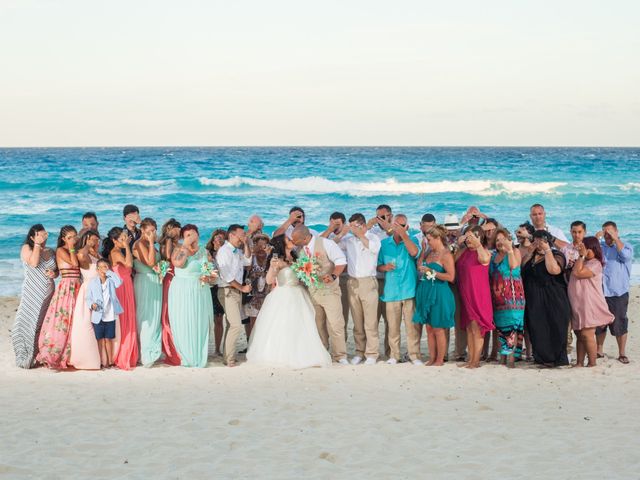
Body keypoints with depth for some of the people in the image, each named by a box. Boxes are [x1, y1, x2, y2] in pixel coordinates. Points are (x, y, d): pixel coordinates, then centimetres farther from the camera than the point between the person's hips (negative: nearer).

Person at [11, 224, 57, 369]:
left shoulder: (51, 252, 13)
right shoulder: (26, 248, -1)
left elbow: (57, 270, 20)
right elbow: (34, 263, -18)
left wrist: (54, 274, -3)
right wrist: (37, 244, -15)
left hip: (48, 294, 4)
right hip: (32, 293, -4)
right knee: (31, 323, -8)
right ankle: (26, 357, -4)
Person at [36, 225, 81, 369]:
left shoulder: (76, 251, 17)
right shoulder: (60, 250, -2)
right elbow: (74, 263, -16)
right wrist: (71, 248, -6)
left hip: (77, 287, 7)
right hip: (66, 286, -7)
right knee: (62, 321, -9)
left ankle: (70, 356, 8)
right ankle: (53, 357, -6)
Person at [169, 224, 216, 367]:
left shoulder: (204, 252, 11)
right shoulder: (179, 251, -1)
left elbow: (213, 274, 16)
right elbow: (178, 263, -24)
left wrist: (209, 278, -7)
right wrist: (186, 245, -18)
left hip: (200, 293, 3)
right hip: (182, 294, -3)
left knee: (200, 326, 4)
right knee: (183, 326, -2)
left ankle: (199, 359, 12)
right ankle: (185, 358, 7)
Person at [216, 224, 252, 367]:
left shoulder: (238, 251, 15)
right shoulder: (224, 251, -12)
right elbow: (226, 275, -17)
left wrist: (245, 244, 3)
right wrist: (242, 288, -12)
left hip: (237, 291, 9)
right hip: (228, 291, -9)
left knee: (232, 325, 13)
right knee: (236, 325, -15)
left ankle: (227, 355, 19)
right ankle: (229, 359, -12)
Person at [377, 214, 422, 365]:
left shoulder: (411, 241, 6)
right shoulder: (384, 243, 11)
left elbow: (414, 252, -17)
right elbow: (377, 265, 14)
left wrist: (403, 234, -14)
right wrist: (384, 267, -8)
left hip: (409, 289, -2)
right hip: (391, 290, 2)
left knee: (412, 324, -3)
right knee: (393, 326, 3)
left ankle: (414, 355, 2)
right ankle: (394, 355, 12)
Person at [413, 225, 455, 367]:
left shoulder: (446, 255, -11)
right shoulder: (430, 252, 13)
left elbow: (451, 277, -18)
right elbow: (420, 266, 15)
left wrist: (431, 272, -16)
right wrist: (423, 249, 9)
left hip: (439, 294, -8)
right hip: (427, 293, 8)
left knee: (438, 329, 0)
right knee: (429, 328, 9)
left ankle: (440, 360, 8)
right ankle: (432, 359, 16)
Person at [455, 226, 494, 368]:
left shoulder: (484, 251, -8)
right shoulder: (463, 251, 10)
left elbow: (484, 259, -31)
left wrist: (477, 243, -28)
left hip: (478, 295, -7)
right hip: (465, 295, 7)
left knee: (476, 327, -6)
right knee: (469, 327, 11)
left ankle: (476, 360, -3)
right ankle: (470, 359, 16)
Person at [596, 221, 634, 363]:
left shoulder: (625, 246, 4)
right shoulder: (599, 247, 13)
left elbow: (625, 255, -16)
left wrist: (615, 238, -13)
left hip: (618, 293, -3)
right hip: (600, 292, 3)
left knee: (619, 324, -3)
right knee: (599, 323, 9)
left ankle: (622, 353, 7)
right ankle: (599, 350, 23)